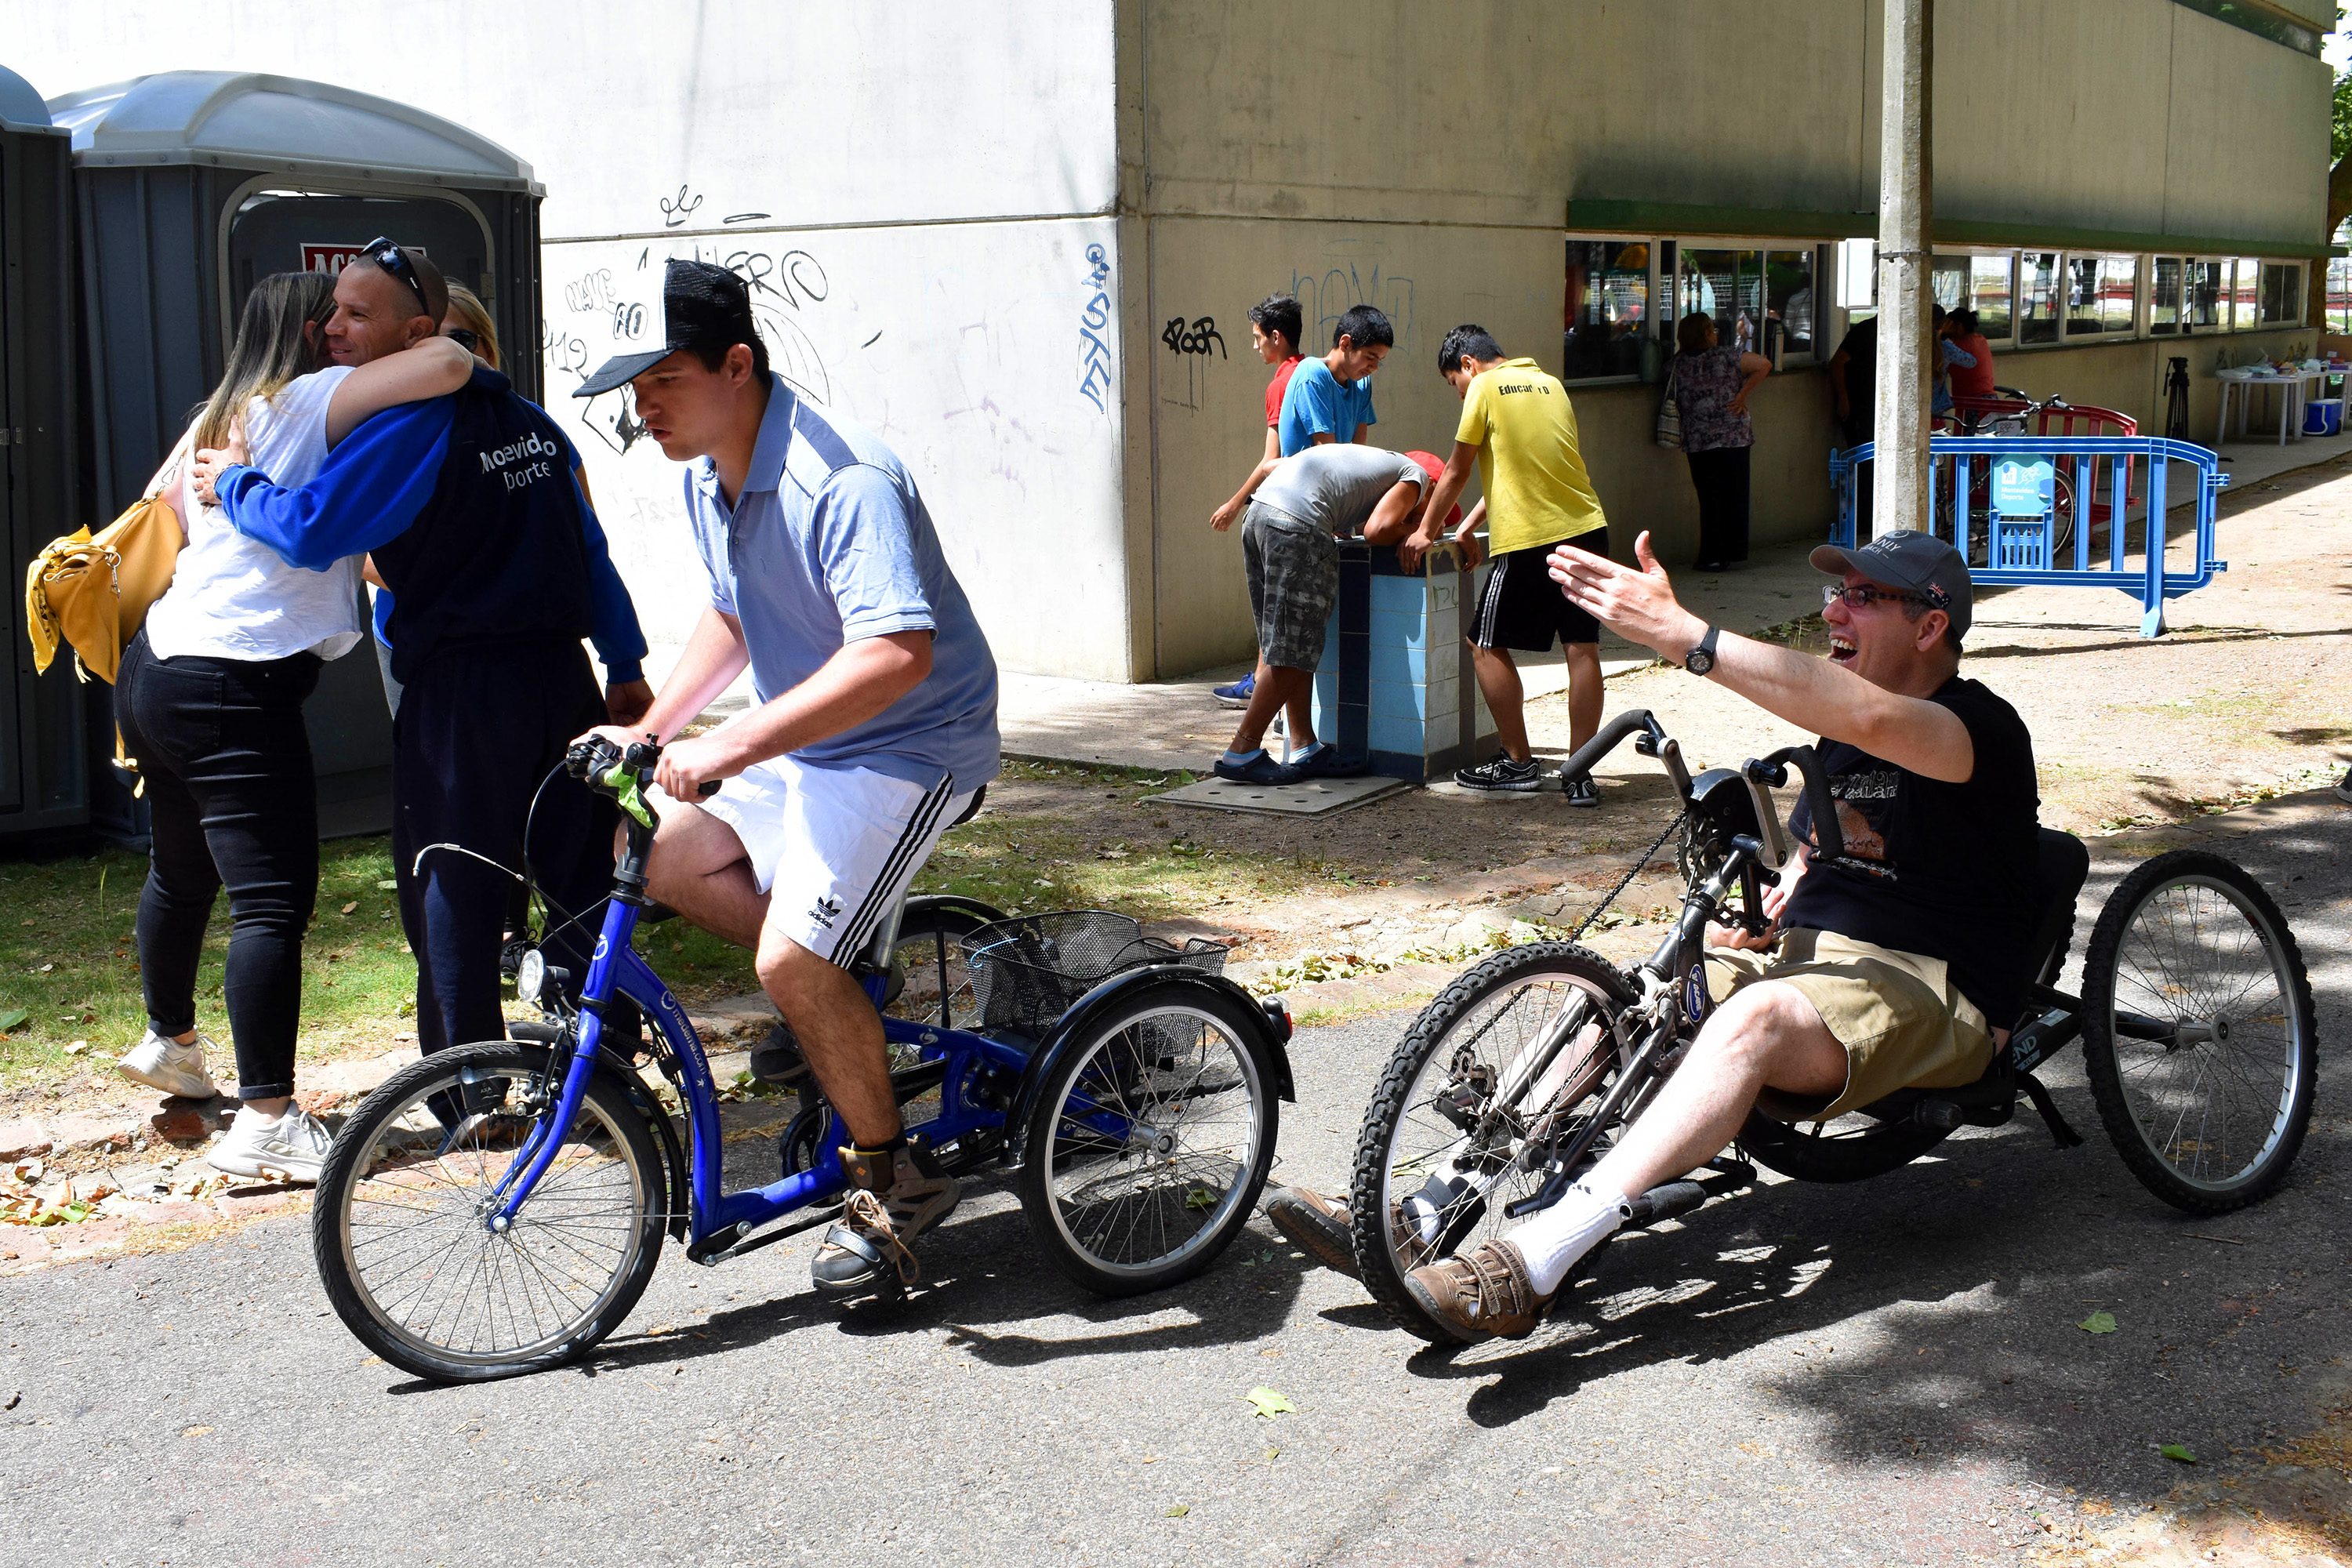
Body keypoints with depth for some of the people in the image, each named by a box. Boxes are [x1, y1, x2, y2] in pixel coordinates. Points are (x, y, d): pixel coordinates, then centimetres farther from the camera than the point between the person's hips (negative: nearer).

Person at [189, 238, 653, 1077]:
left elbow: (312, 528, -24)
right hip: (562, 674, 7)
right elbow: (590, 549, 15)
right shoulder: (528, 418, 13)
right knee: (578, 868, 13)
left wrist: (234, 482, -5)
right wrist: (625, 668, 20)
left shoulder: (409, 426, -13)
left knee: (450, 885, 4)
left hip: (463, 691, -7)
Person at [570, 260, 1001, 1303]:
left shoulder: (844, 481, -28)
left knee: (791, 960, -19)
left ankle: (894, 1179, 1)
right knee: (666, 858, 6)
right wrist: (650, 731, 9)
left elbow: (898, 654, -39)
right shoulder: (707, 480, 3)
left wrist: (730, 747, -41)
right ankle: (839, 1010, 21)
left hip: (910, 748, -10)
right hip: (802, 744, 10)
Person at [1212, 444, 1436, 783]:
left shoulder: (1377, 460, 36)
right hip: (1298, 526, -9)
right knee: (1294, 651, -3)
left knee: (1291, 645, 13)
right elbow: (1376, 532, -2)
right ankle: (1242, 752, -2)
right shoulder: (1416, 476, 15)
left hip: (1258, 514, 9)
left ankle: (1305, 749, 15)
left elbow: (1276, 464, 33)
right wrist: (1411, 532, 20)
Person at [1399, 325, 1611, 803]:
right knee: (1583, 648, 4)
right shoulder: (1549, 384, 19)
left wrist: (1426, 531, 14)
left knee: (1487, 646, 7)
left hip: (1530, 539, -7)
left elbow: (1457, 472, 2)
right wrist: (1469, 526, 26)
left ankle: (1519, 763, 10)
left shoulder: (1486, 386, -1)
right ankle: (1579, 773, 4)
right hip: (1587, 529, 7)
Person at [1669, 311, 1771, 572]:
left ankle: (1712, 557, 3)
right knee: (1734, 496, 10)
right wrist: (1742, 396, -8)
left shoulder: (1679, 363, -1)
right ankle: (1733, 552, 13)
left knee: (1709, 499, 6)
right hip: (1734, 438, -1)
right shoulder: (1726, 357, -7)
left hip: (1697, 441, 1)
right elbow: (1764, 365, -14)